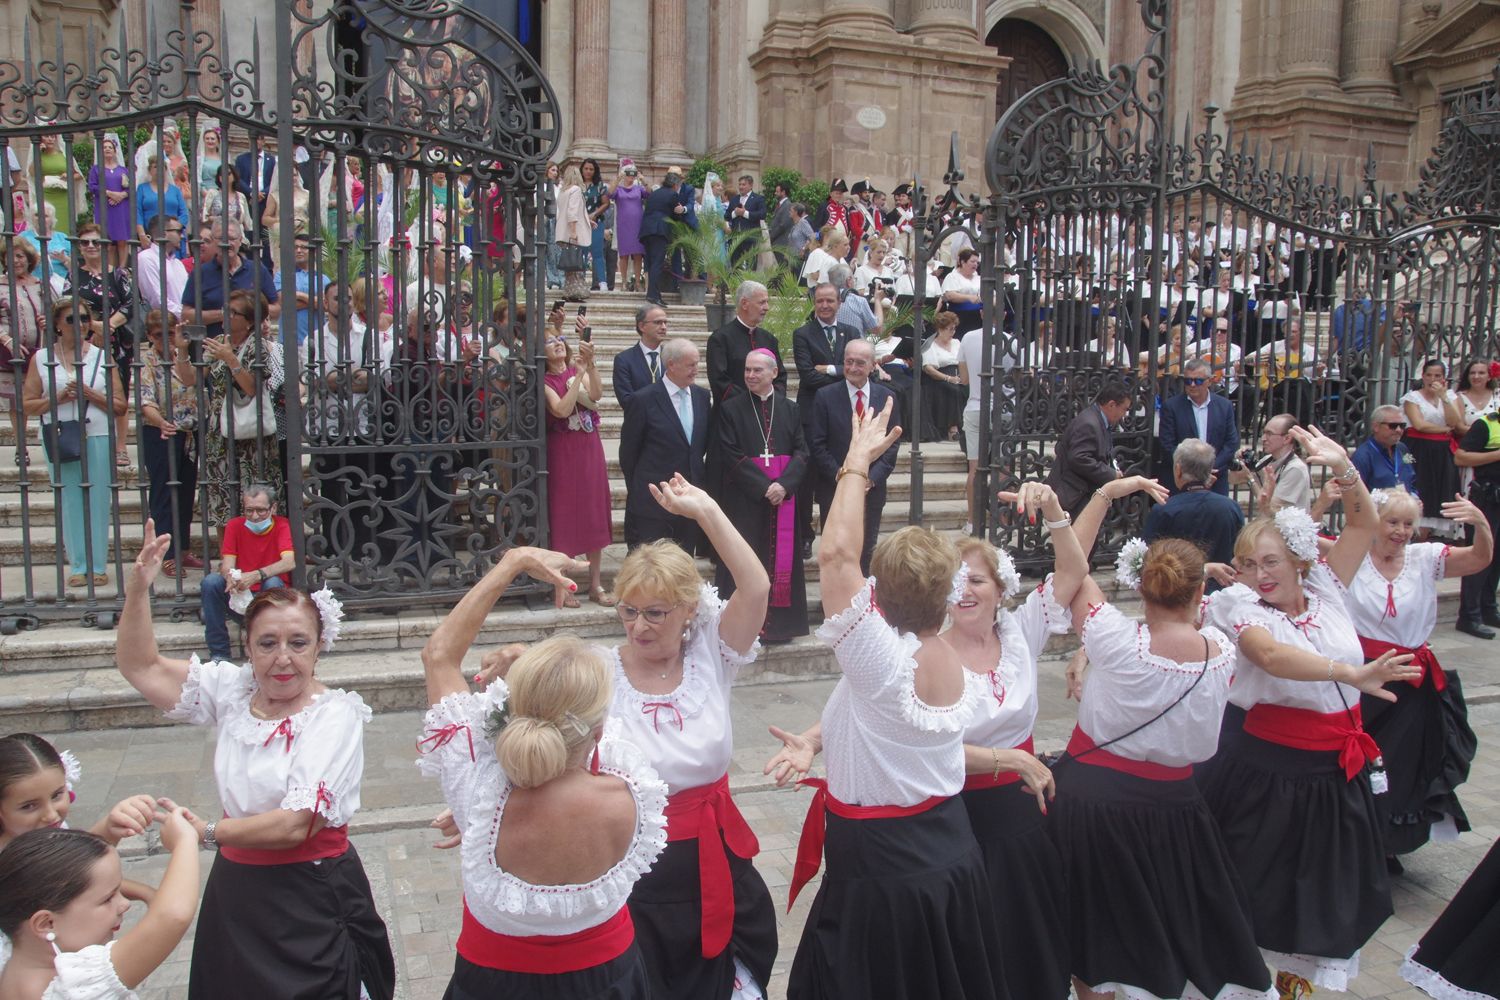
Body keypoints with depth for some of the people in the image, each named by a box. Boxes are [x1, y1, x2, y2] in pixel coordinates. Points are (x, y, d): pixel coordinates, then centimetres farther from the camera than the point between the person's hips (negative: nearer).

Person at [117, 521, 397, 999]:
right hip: (234, 893, 5)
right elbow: (142, 668, 7)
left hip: (309, 903, -5)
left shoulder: (334, 714, -16)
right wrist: (138, 589, -5)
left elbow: (295, 826, -21)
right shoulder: (233, 689, 2)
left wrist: (205, 831, -10)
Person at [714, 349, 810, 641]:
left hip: (784, 495, 3)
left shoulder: (790, 409, 8)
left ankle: (778, 623, 12)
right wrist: (763, 486, -15)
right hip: (745, 497, -2)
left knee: (782, 558, 4)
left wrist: (784, 484, -13)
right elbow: (731, 456, -6)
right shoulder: (731, 409, 0)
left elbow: (802, 452, 3)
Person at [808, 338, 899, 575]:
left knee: (866, 551, 10)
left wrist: (872, 478, -8)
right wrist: (841, 477, -13)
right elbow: (817, 444, -6)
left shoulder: (886, 397, 3)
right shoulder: (825, 396, -4)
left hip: (872, 489, 2)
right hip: (834, 489, -2)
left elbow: (893, 444, 3)